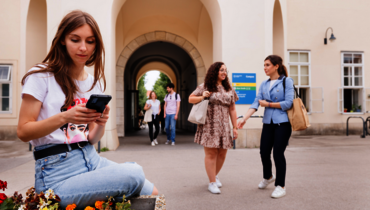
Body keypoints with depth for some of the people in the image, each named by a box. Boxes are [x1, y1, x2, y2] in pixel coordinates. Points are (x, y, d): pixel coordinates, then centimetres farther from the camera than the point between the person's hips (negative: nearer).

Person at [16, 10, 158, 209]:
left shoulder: (95, 82, 10)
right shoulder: (41, 75, -5)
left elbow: (91, 140, 11)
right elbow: (23, 131, -8)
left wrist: (101, 124, -12)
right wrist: (64, 117, -23)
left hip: (92, 159, 5)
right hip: (57, 173, -5)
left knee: (152, 193, -11)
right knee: (133, 174, -24)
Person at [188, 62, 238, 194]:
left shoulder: (229, 89, 13)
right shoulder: (205, 87, 2)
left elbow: (232, 110, 12)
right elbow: (190, 99, 8)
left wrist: (235, 127, 7)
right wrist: (202, 97, -11)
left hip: (224, 126, 4)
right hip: (209, 126, -4)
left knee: (222, 154, 7)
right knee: (211, 153, -3)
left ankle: (215, 175, 31)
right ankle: (212, 182, 8)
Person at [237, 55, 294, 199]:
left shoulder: (286, 81, -5)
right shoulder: (264, 84, 10)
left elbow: (288, 103, -14)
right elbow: (256, 103, 0)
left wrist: (268, 104, -9)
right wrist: (244, 118, -13)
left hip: (282, 122, -5)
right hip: (268, 123, 5)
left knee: (278, 153, -3)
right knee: (264, 152, 9)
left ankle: (281, 186, 15)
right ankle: (268, 177, 38)